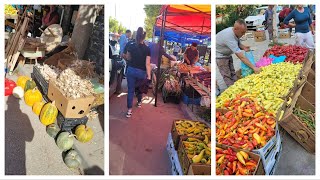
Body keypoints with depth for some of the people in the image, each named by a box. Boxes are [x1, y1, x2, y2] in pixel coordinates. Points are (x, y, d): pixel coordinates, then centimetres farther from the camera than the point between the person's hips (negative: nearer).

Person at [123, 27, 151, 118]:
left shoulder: (130, 45, -5)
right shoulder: (147, 49, -12)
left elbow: (127, 58, 6)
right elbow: (147, 64, -16)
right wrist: (149, 76, -14)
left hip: (131, 70, 1)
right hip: (141, 72, -1)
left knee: (130, 90, 6)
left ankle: (129, 110, 3)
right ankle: (139, 102, 47)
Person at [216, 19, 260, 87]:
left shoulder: (235, 32, -13)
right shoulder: (229, 37, -38)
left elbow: (238, 44, 6)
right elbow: (241, 57, -38)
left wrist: (243, 47, -18)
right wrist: (253, 67, -37)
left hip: (227, 54, 9)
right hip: (220, 55, -9)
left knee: (233, 75, 10)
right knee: (227, 76, -4)